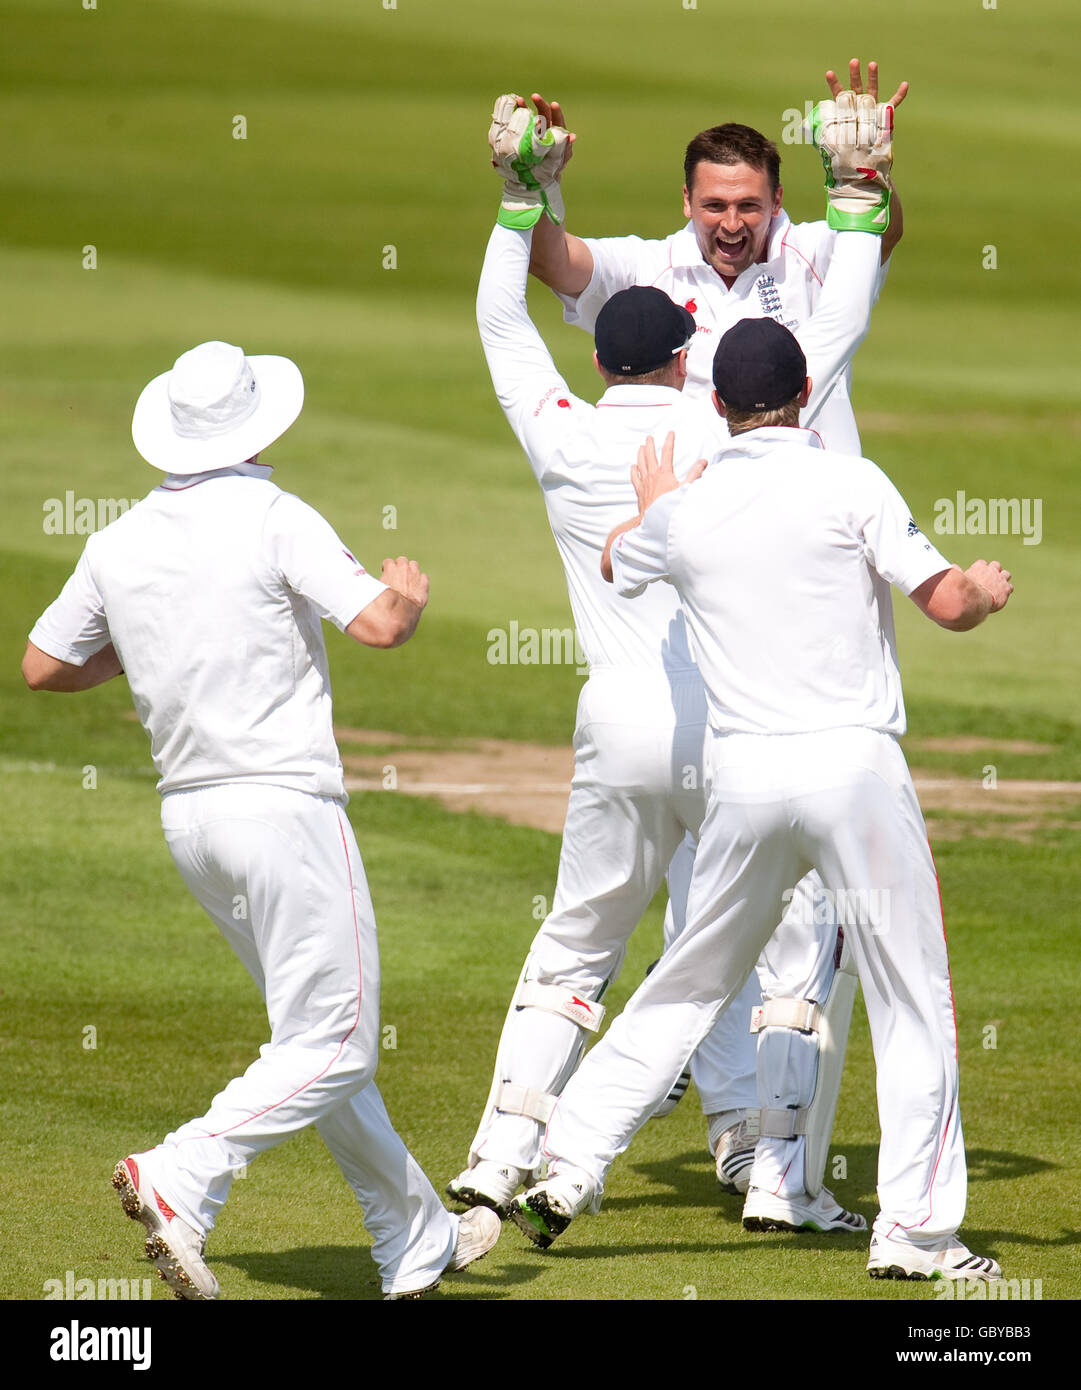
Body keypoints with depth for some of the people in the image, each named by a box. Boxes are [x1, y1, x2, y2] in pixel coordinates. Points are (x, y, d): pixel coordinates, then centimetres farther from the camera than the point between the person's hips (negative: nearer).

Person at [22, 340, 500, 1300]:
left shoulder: (119, 543, 6)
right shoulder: (273, 519, -12)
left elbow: (43, 668, 15)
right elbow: (380, 625, -19)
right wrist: (412, 594, 4)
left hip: (188, 816, 8)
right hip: (285, 801, -8)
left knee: (318, 1033, 16)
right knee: (332, 1047, -6)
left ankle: (418, 1244, 22)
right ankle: (179, 1182, -24)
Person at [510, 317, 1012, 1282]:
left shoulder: (686, 513, 7)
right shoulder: (850, 485, -5)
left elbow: (615, 564, 31)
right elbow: (947, 603, -7)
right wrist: (988, 589, 10)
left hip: (745, 779, 4)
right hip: (856, 768, -3)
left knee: (686, 987, 18)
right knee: (914, 1003, 5)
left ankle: (570, 1168, 14)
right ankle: (916, 1231, 2)